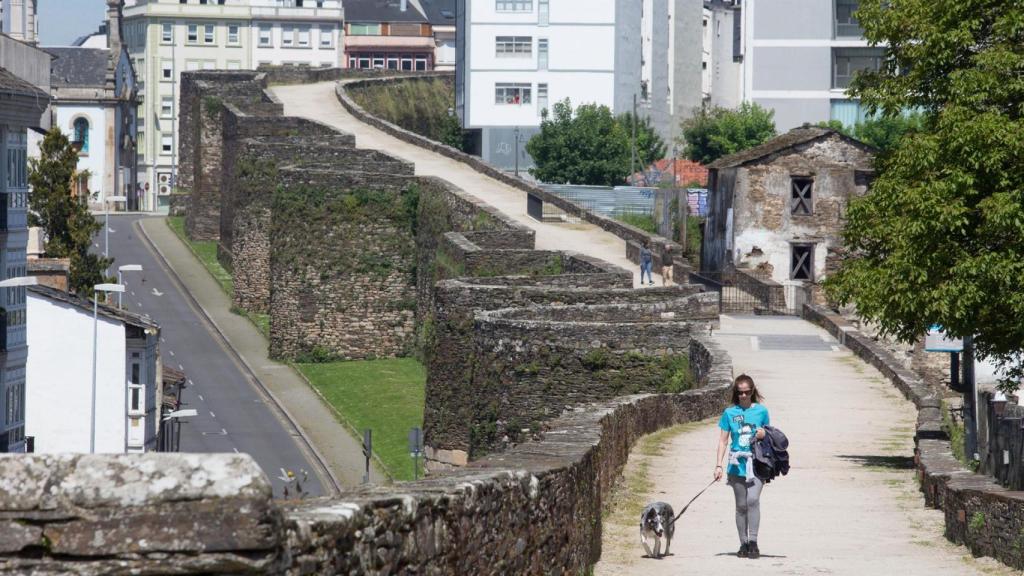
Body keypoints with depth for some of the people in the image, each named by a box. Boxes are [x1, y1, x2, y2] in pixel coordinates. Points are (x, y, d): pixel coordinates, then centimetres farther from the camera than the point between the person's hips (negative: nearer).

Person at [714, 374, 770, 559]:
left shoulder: (761, 411, 4)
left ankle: (753, 542, -15)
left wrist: (763, 435, -8)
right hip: (737, 464, 2)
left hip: (757, 463, -2)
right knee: (741, 505, 6)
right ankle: (743, 544, 14)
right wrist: (719, 465, 0)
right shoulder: (730, 413, 5)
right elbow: (723, 441, 6)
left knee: (753, 499, -19)